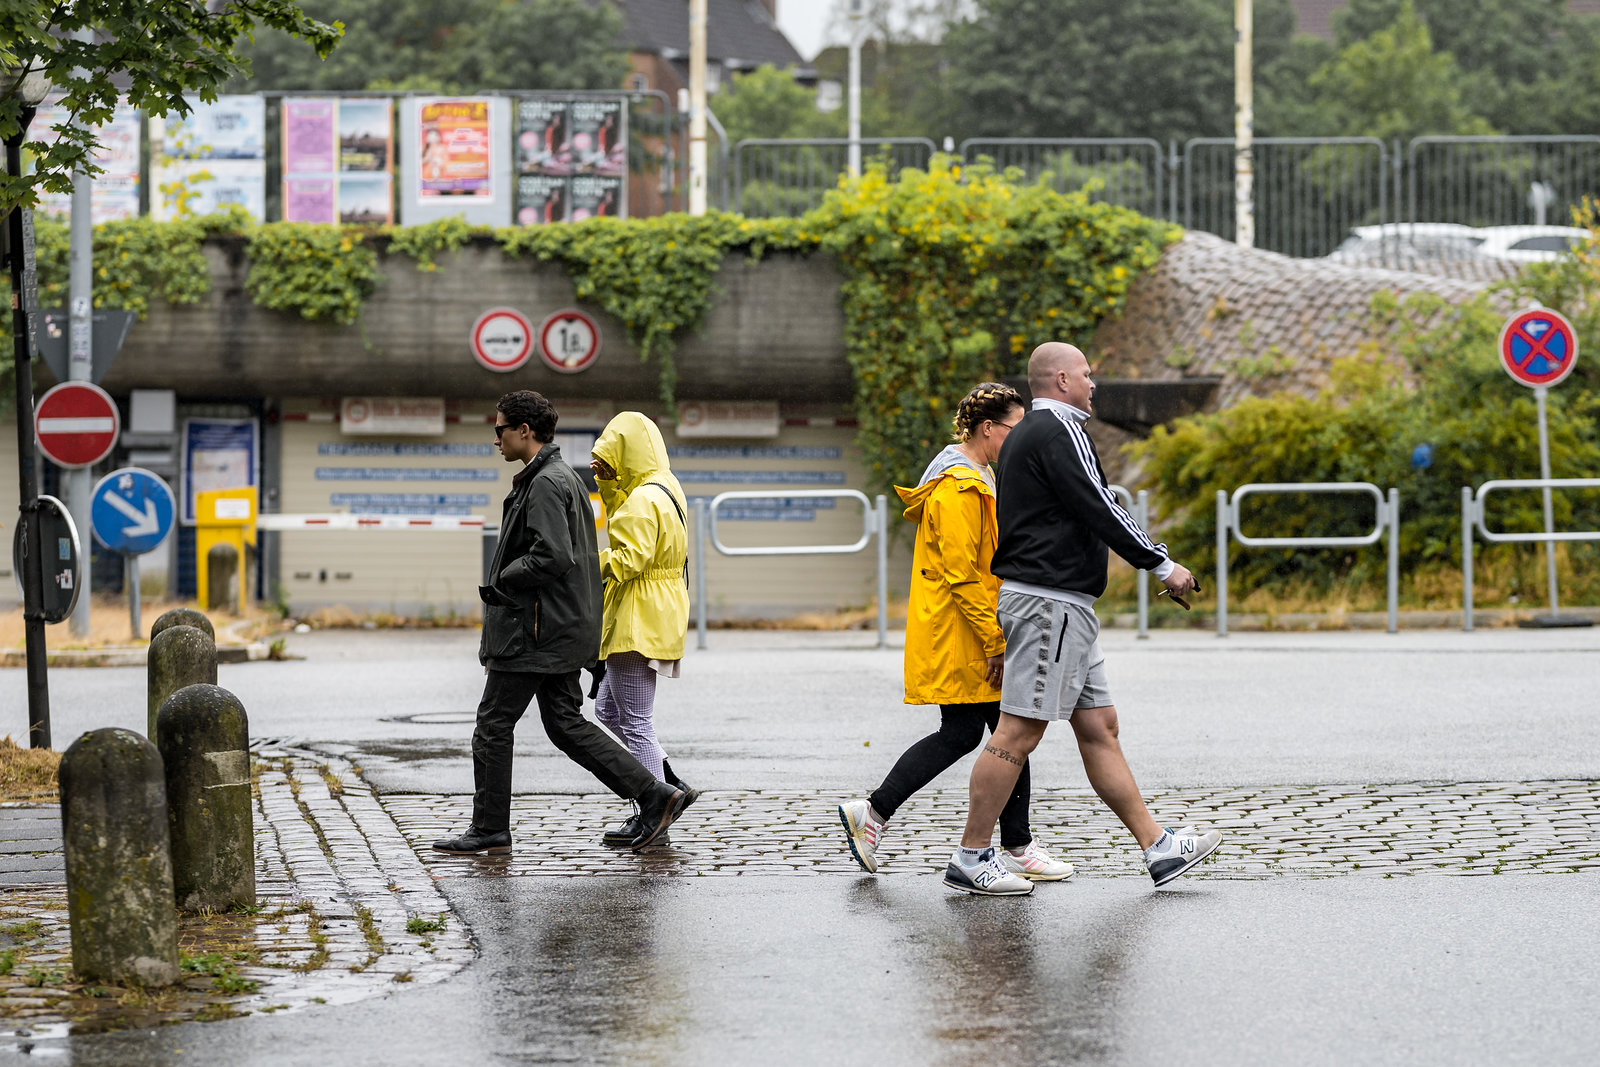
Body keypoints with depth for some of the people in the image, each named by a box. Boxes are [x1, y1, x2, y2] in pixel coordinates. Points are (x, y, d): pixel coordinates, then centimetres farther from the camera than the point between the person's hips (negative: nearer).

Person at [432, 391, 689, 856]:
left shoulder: (546, 484, -16)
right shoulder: (563, 477, 16)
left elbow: (552, 557, -26)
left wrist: (502, 579, -13)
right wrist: (506, 578, 14)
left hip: (532, 633, -10)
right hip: (562, 627, 10)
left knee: (493, 725, -1)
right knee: (565, 723, 10)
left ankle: (490, 830, 6)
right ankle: (654, 795, 5)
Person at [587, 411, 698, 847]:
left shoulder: (644, 500, -19)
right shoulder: (665, 490, 13)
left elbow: (628, 558, -25)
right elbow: (621, 516, 28)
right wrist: (608, 482, 15)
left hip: (640, 626, -11)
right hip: (644, 624, 11)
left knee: (636, 721, -5)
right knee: (608, 709, 18)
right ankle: (671, 786, 17)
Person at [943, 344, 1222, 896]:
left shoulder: (1024, 436, 20)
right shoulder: (1059, 431, -12)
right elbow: (1100, 510, -17)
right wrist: (1162, 565, -9)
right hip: (1050, 599, -11)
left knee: (1099, 726, 9)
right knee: (1019, 730, -9)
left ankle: (1158, 848, 10)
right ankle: (970, 859, -6)